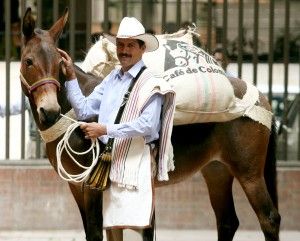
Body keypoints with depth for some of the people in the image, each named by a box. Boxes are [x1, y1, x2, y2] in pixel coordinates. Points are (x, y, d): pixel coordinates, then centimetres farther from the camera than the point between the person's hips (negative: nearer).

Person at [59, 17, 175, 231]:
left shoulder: (150, 83, -7)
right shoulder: (112, 79, 16)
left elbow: (147, 124, -18)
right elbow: (84, 109, 17)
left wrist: (105, 129, -20)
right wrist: (70, 77, 10)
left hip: (135, 163, -7)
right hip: (109, 162, 7)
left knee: (136, 225, -13)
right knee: (113, 226, 10)